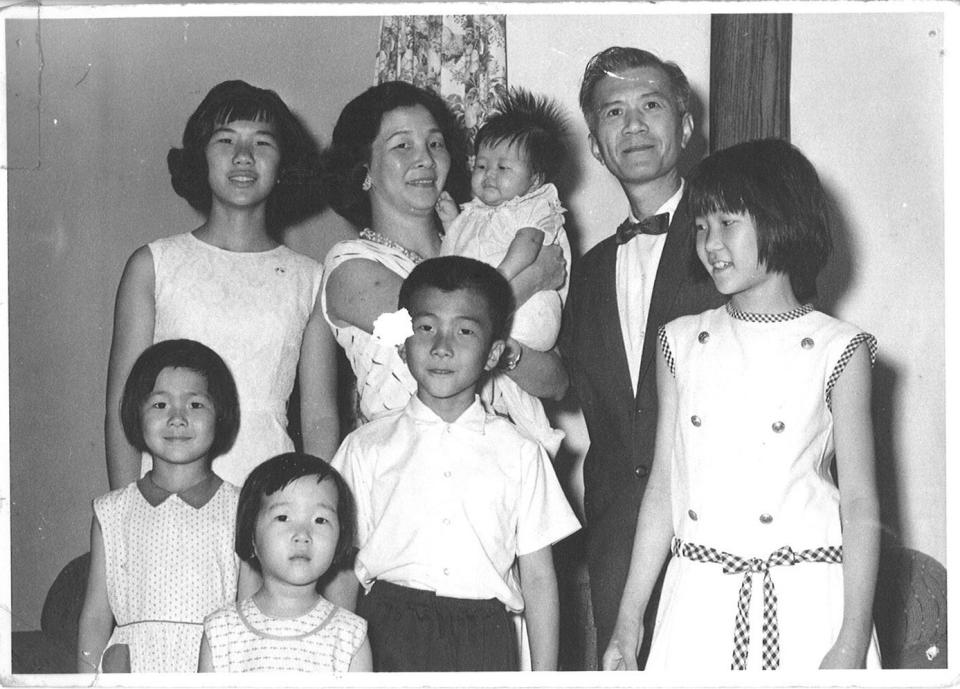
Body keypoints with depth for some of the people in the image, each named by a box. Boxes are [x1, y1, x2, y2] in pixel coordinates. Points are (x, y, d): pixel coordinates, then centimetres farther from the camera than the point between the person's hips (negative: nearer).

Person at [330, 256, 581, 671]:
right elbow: (342, 569, 7)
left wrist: (544, 676, 2)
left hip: (484, 639, 0)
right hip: (390, 636, 0)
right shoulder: (367, 447, 5)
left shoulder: (519, 454, 6)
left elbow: (539, 577, 6)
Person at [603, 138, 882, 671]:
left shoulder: (836, 351, -2)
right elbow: (662, 487, 8)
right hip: (699, 601, 3)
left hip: (804, 602, -3)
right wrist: (627, 622, 6)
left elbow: (860, 506, -4)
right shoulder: (682, 343, 8)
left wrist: (852, 646, -10)